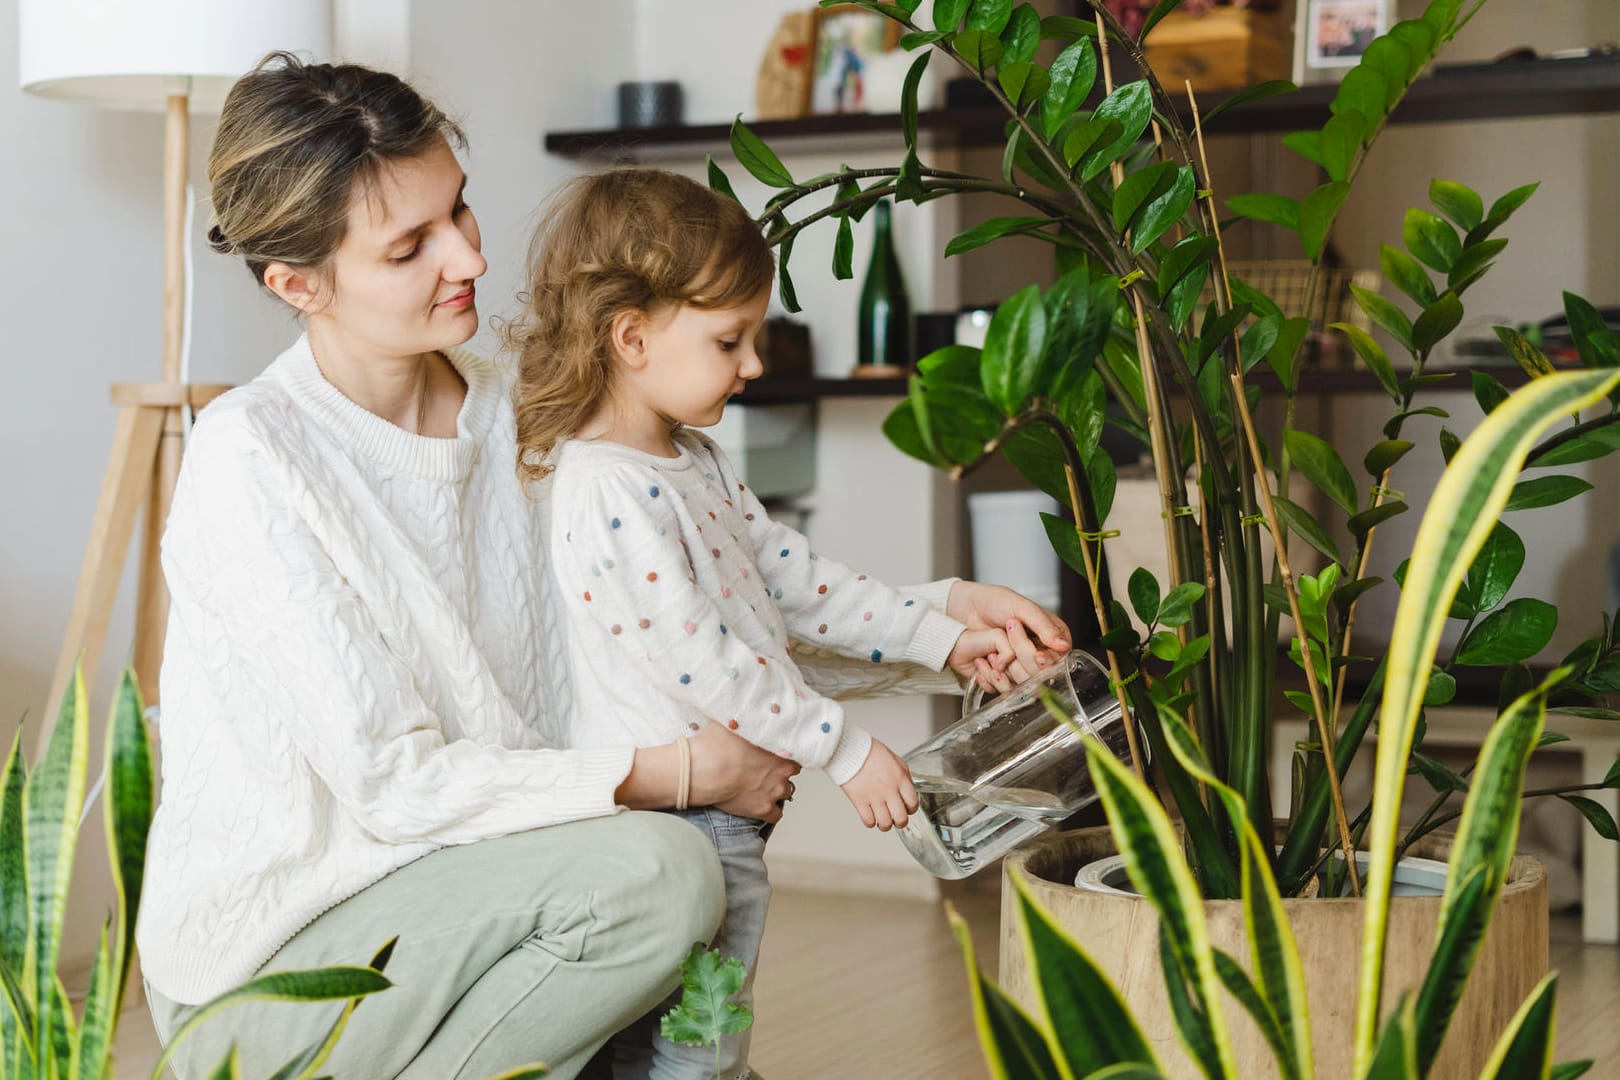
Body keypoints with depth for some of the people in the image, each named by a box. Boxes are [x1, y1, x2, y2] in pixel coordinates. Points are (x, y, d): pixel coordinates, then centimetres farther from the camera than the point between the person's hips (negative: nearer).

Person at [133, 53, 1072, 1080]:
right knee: (654, 869, -26)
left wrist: (941, 619, -6)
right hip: (263, 955, -7)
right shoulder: (254, 455, -18)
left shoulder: (516, 417, 3)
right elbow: (390, 779, -21)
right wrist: (677, 775, -23)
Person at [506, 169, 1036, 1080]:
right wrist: (844, 748, -19)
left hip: (725, 815, 10)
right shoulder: (608, 494, -22)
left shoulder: (697, 463, 11)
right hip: (676, 824, -10)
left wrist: (941, 639, 14)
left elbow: (795, 576, 17)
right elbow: (697, 659, -24)